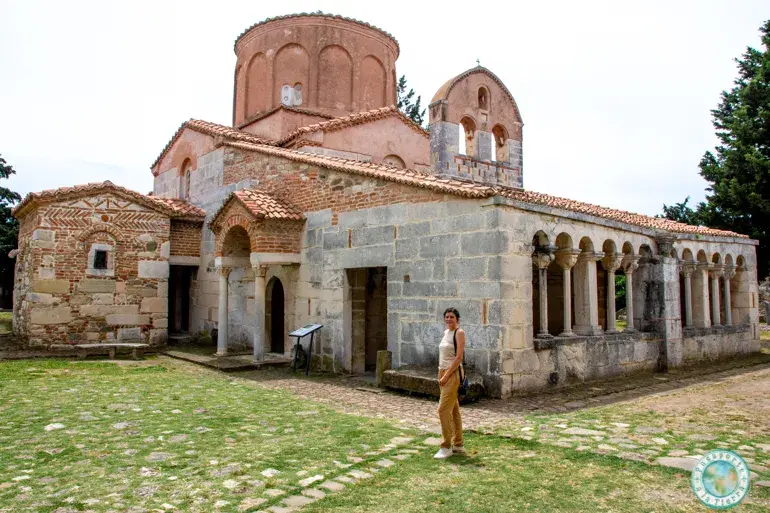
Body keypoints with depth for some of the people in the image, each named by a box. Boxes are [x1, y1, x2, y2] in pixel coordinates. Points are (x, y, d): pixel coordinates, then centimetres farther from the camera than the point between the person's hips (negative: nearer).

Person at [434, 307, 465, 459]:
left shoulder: (459, 333, -10)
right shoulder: (446, 332, 13)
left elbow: (459, 358, -16)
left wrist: (446, 375, -17)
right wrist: (441, 374, 12)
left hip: (453, 374, -8)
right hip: (443, 372, 8)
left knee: (443, 409, -9)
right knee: (453, 409, 13)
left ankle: (446, 447, 0)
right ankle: (458, 445, 21)